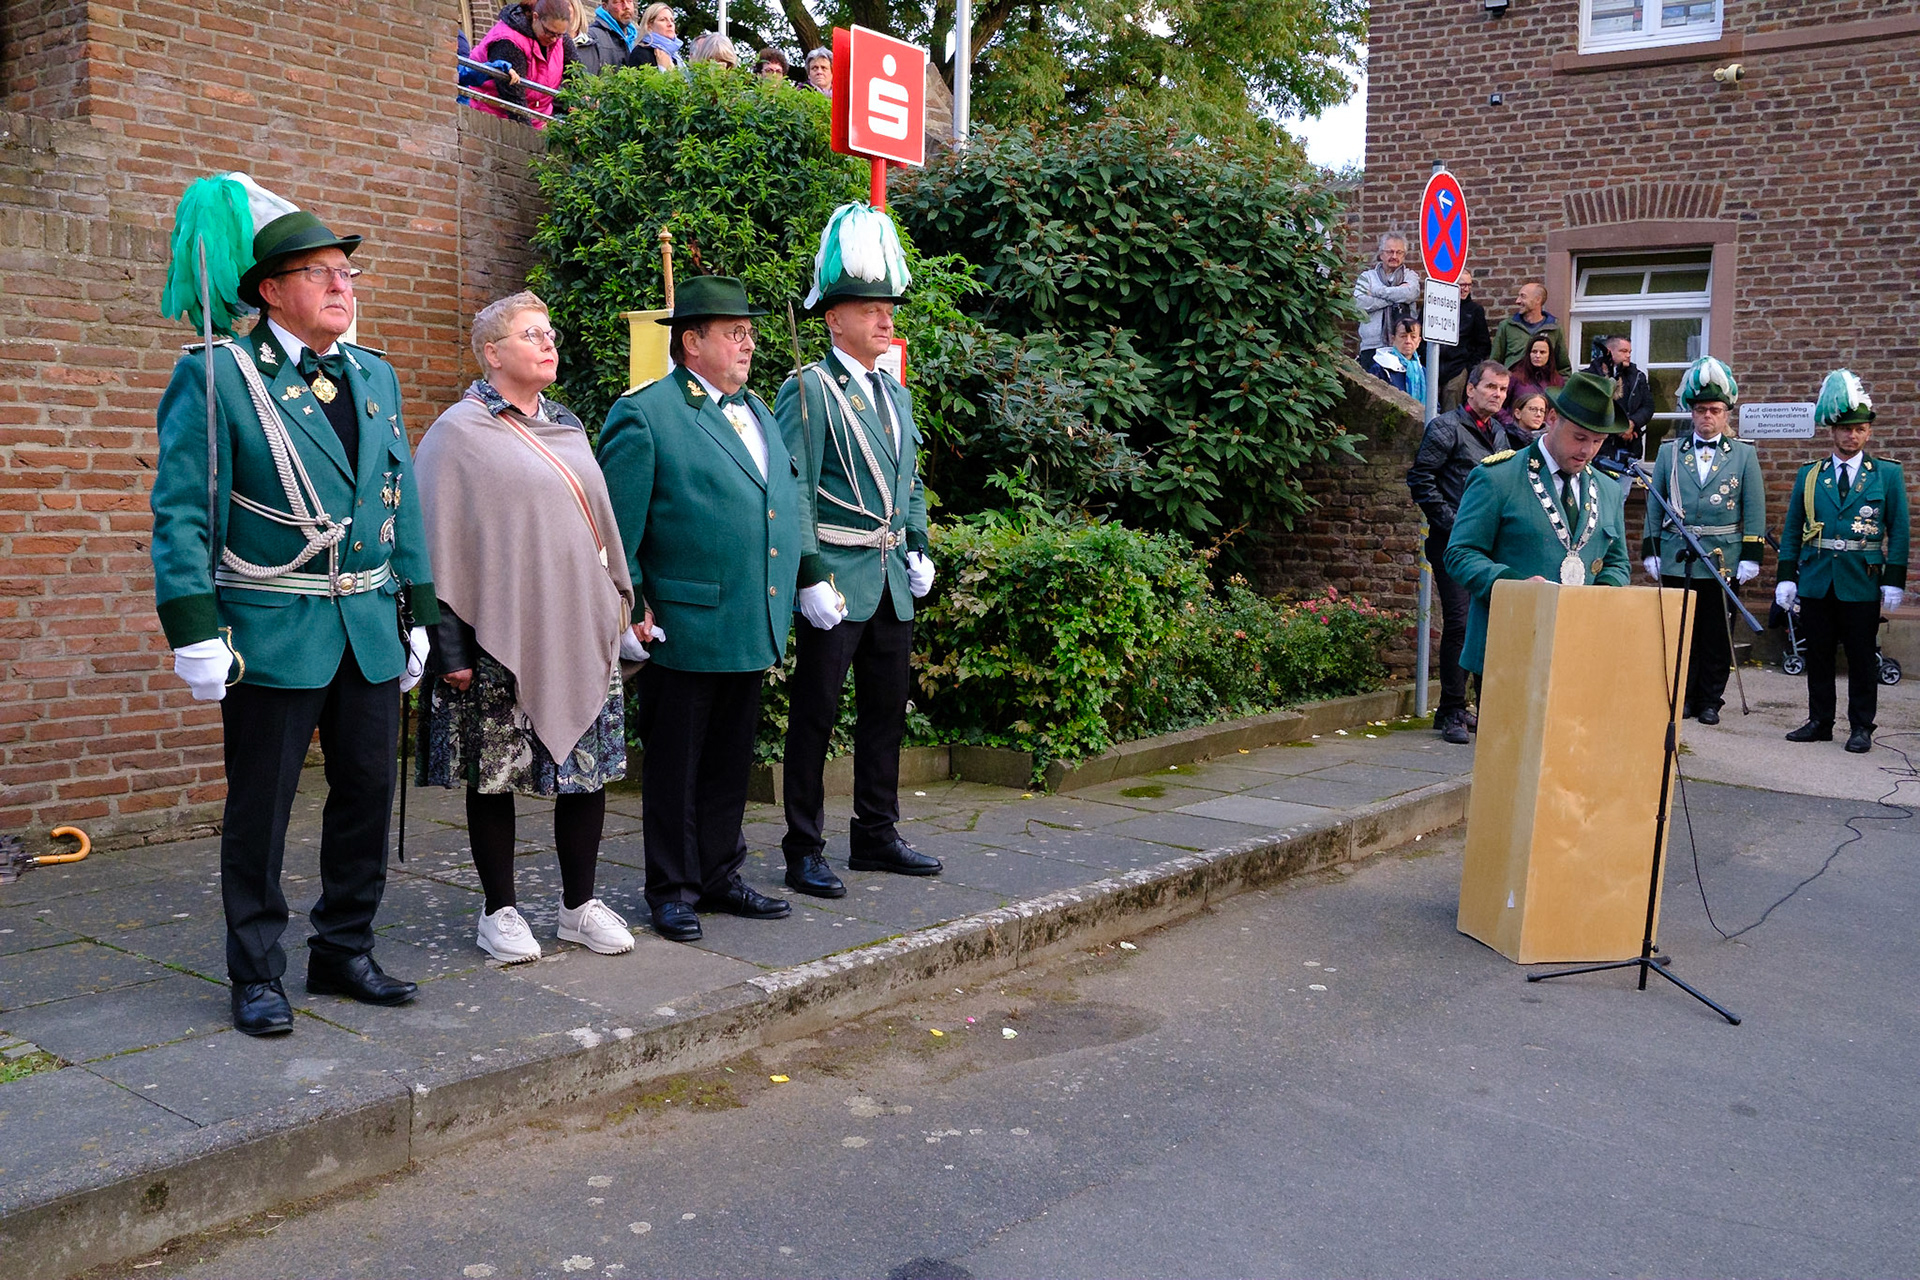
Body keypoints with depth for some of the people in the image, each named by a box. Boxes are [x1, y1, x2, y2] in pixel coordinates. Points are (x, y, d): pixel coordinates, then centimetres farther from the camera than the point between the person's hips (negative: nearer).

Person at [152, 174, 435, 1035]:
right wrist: (196, 633, -16)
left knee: (367, 793, 11)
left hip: (371, 631, 6)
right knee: (259, 809, 4)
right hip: (272, 632, -6)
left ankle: (344, 953, 26)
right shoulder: (216, 376, -6)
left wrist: (417, 612, 12)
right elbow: (181, 512, -10)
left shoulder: (375, 376, 12)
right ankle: (256, 976, 17)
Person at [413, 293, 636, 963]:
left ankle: (580, 905, 19)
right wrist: (450, 646, -12)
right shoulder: (459, 432, -4)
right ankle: (501, 912, 17)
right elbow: (439, 540, -7)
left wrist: (618, 604, 14)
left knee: (590, 766, 6)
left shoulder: (566, 428, 15)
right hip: (501, 638, -6)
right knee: (495, 775, 3)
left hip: (581, 629, 6)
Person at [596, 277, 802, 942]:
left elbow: (785, 506, 22)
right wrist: (629, 610, -12)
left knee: (730, 761, 15)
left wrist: (781, 604, 17)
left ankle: (719, 875, 27)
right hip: (684, 630, -7)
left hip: (753, 630, 7)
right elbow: (617, 526, -10)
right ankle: (672, 889, 16)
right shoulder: (644, 414, -8)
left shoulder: (757, 411, 16)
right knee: (675, 764, 5)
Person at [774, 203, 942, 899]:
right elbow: (793, 491, -14)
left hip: (892, 580, 8)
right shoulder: (808, 389, -8)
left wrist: (919, 551, 13)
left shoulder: (896, 394, 16)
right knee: (815, 715, -2)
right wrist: (811, 577, -19)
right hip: (837, 580, -8)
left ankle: (876, 835, 26)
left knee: (887, 707, 14)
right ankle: (804, 853, 7)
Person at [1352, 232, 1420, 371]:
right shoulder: (1367, 276, 13)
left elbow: (1410, 293, -9)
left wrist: (1378, 291, -2)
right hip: (1372, 345, 0)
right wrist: (1395, 296, -5)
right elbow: (1359, 303, -6)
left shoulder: (1410, 276, 15)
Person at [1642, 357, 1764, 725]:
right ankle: (1682, 697, 12)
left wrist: (1751, 556, -4)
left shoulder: (1744, 454, 7)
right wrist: (1651, 552, 4)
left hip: (1724, 561, -1)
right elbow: (1655, 506, 10)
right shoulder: (1669, 452, 9)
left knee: (1718, 635, 3)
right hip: (1676, 560, 1)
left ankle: (1710, 701, 12)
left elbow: (1755, 509, 4)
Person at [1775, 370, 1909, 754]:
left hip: (1862, 582, -2)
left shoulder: (1887, 474, 5)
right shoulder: (1809, 475, 9)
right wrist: (1786, 577, 1)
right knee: (1818, 655, 7)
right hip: (1815, 581, 2)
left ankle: (1861, 727, 10)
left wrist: (1894, 580, -5)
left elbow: (1899, 531, 3)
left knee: (1862, 657, 3)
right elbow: (1792, 529, 9)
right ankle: (1820, 722, 16)